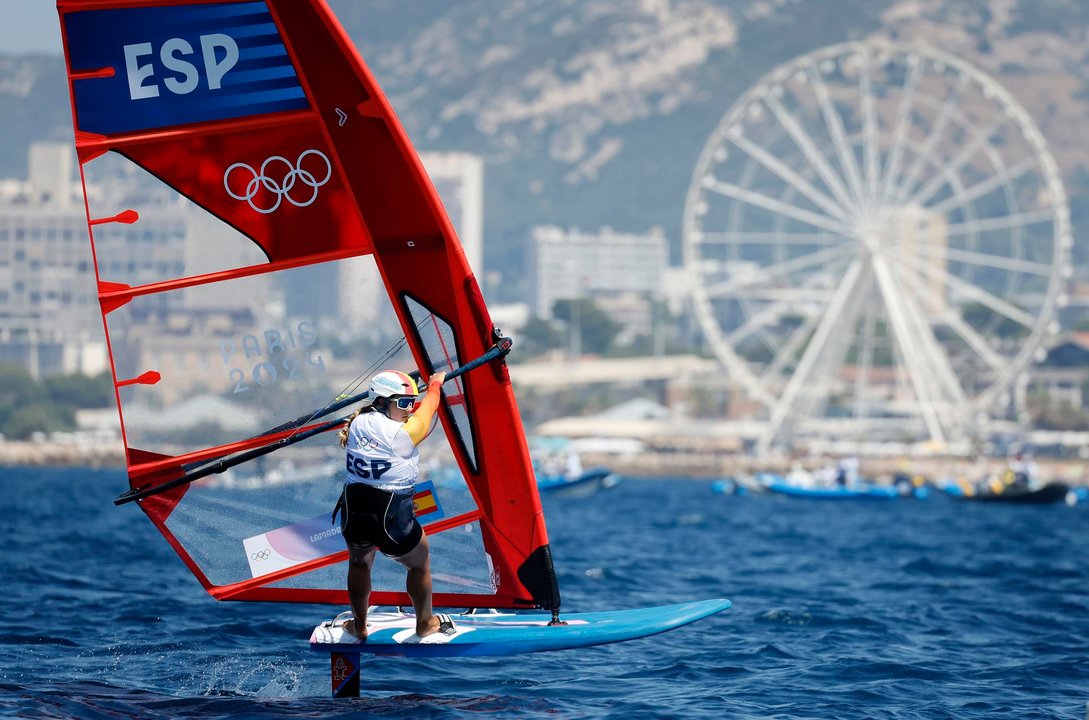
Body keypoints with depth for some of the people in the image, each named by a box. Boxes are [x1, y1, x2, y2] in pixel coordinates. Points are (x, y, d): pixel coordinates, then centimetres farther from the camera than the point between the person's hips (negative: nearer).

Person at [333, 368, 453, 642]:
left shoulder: (357, 424, -4)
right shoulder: (402, 434, -18)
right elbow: (425, 414, 1)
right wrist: (435, 385, 19)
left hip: (354, 515, 5)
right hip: (393, 521, -5)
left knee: (359, 563, 32)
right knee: (420, 563, 23)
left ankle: (359, 626, 43)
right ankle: (425, 623, 39)